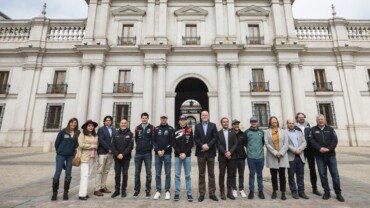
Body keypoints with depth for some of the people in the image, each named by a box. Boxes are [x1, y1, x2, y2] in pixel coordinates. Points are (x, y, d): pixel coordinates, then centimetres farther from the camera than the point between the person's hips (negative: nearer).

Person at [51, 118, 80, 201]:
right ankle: (54, 192, 18)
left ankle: (66, 193, 18)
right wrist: (59, 151, 9)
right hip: (61, 155, -1)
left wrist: (73, 151, 2)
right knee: (57, 173, 2)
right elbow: (57, 142, 3)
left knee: (68, 174, 7)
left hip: (70, 156, 1)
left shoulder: (78, 133, -1)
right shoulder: (63, 131, -4)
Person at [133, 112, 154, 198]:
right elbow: (136, 139, 17)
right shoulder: (137, 128, 8)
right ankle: (137, 190, 21)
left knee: (148, 172, 5)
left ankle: (148, 190, 17)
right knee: (137, 172, 8)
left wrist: (150, 147, -6)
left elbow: (153, 139, -3)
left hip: (148, 153, -2)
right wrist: (138, 146, 8)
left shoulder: (151, 128, -2)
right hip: (138, 153, 3)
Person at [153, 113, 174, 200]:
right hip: (157, 153, 2)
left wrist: (164, 150, -11)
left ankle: (167, 191, 13)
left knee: (167, 173, 3)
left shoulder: (170, 129, 4)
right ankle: (158, 191, 16)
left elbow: (171, 141, -3)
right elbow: (154, 141, 4)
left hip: (167, 154, -2)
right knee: (157, 174, 6)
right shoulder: (156, 129, 10)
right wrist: (158, 150, -9)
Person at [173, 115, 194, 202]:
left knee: (187, 175, 6)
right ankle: (177, 193, 16)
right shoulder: (175, 130, 4)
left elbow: (191, 143, 0)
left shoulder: (190, 130, 4)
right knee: (177, 175, 5)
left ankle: (189, 193, 16)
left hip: (187, 155, 0)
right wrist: (180, 153, -9)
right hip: (177, 155, 0)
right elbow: (173, 143, 0)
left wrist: (185, 153, -9)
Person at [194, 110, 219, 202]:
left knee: (211, 174, 8)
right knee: (201, 174, 7)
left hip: (210, 152, 0)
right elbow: (196, 138, 0)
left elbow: (215, 137, -2)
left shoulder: (213, 125, 6)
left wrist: (208, 145, -14)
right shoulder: (197, 126, 7)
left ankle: (212, 193, 18)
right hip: (200, 152, 0)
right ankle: (202, 193, 16)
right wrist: (202, 146, -14)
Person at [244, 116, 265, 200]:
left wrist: (259, 148, 11)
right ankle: (251, 191, 15)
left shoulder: (261, 132, 4)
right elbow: (244, 143, 8)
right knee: (252, 174, 6)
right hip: (250, 157, -2)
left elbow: (263, 142, 15)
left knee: (259, 174, 12)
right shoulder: (247, 132, -1)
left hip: (260, 156, 2)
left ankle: (260, 191, 22)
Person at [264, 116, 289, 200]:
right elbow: (266, 143, -5)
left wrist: (281, 152, -11)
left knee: (282, 175, 3)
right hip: (272, 156, -1)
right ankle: (274, 191, 19)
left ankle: (283, 192, 11)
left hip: (282, 156, 1)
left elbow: (286, 143, 1)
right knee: (273, 175, 7)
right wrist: (275, 153, -13)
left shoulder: (283, 131, 10)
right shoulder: (266, 132, 5)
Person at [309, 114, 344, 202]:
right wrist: (319, 148, -19)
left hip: (331, 155, 1)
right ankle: (327, 192, 17)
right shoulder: (313, 130, 3)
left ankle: (338, 193, 17)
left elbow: (335, 140, -3)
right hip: (319, 156, -1)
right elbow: (311, 140, -6)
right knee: (323, 174, 4)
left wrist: (328, 149, -16)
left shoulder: (330, 129, 7)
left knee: (335, 174, 4)